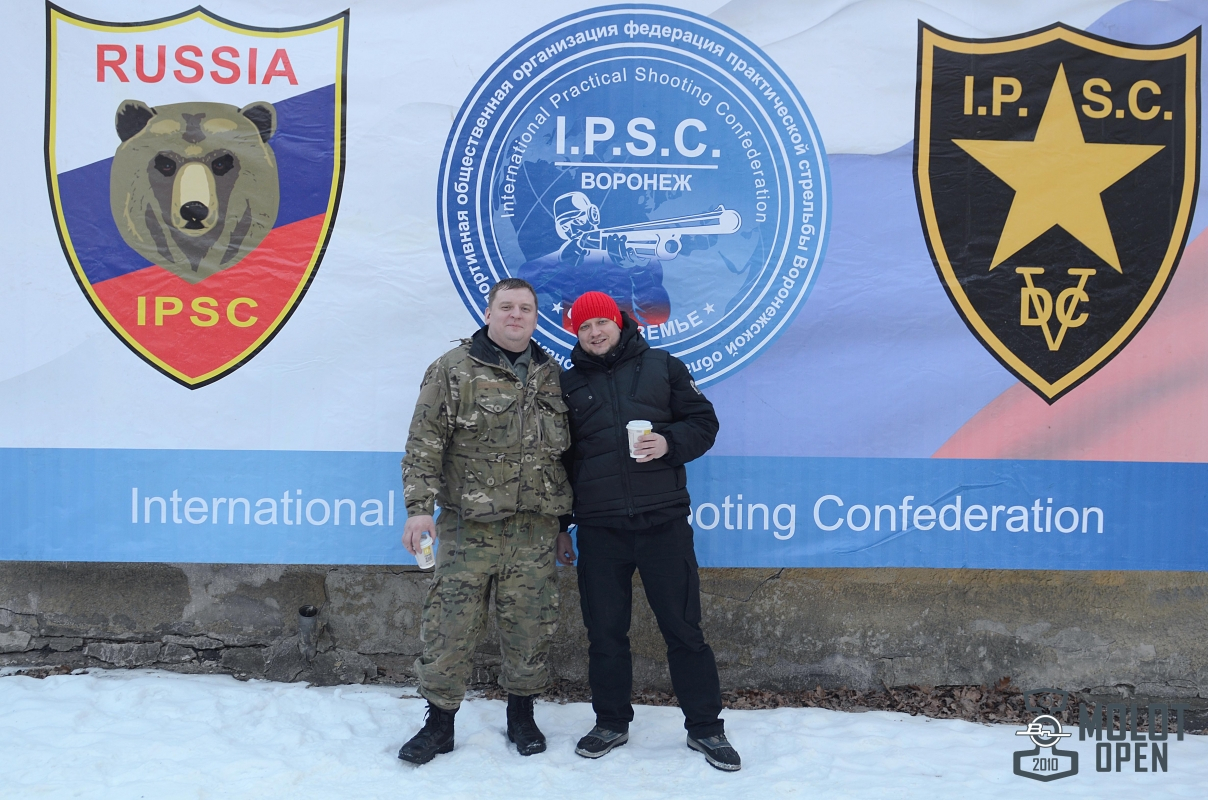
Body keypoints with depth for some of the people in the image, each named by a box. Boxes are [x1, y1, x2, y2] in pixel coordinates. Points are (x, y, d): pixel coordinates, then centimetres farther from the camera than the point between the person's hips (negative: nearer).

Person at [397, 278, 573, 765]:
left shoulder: (551, 374, 13)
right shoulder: (454, 369, 0)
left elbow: (566, 446, 19)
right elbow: (424, 443, -5)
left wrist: (563, 512, 16)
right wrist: (420, 506, -14)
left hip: (536, 528, 3)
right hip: (470, 525, -3)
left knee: (531, 625, 9)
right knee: (451, 624, -1)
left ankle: (522, 715, 27)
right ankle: (439, 721, 15)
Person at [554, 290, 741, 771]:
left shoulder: (661, 366, 7)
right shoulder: (569, 384, 11)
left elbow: (703, 422, 8)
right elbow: (559, 458, 14)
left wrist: (670, 443, -13)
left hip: (664, 520, -1)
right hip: (599, 530, 2)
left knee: (683, 628, 3)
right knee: (605, 632, 8)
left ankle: (704, 727, 16)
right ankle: (611, 723, 25)